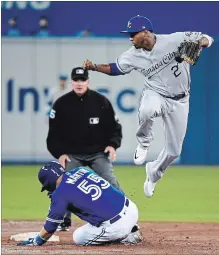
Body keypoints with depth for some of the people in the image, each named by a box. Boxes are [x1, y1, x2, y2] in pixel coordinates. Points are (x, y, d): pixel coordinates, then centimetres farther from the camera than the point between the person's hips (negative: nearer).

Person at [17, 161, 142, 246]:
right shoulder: (81, 170, 14)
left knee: (78, 237, 16)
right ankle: (130, 232, 16)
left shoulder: (60, 192, -4)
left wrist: (36, 241, 21)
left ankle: (127, 237, 2)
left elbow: (51, 225, 5)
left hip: (116, 226, -8)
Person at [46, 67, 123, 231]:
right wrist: (59, 153, -6)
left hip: (98, 152, -1)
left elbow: (114, 126, 3)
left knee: (110, 183, -13)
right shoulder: (62, 104, -3)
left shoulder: (101, 101, -3)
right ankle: (64, 222, 8)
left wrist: (112, 145, -12)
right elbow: (54, 132, 3)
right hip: (72, 154, 1)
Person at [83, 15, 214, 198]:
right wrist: (94, 67, -8)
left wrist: (199, 44, -36)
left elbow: (207, 39, -14)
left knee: (174, 150, 6)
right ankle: (144, 142, -8)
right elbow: (115, 68, 7)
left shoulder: (175, 40, -19)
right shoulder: (134, 56, -9)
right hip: (156, 94, 1)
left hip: (179, 101, 0)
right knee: (146, 111, -39)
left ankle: (154, 173, 37)